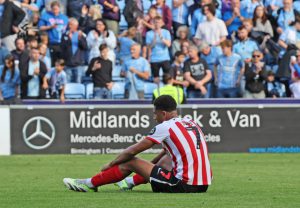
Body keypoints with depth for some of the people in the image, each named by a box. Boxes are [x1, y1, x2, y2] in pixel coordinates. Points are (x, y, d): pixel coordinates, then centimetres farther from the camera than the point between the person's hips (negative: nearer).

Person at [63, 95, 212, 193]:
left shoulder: (165, 126, -6)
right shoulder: (191, 123, 16)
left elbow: (132, 151, 2)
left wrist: (110, 164, 16)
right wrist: (150, 165, 36)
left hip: (184, 185, -7)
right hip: (203, 185, 7)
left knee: (130, 163, 4)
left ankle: (89, 184, 17)